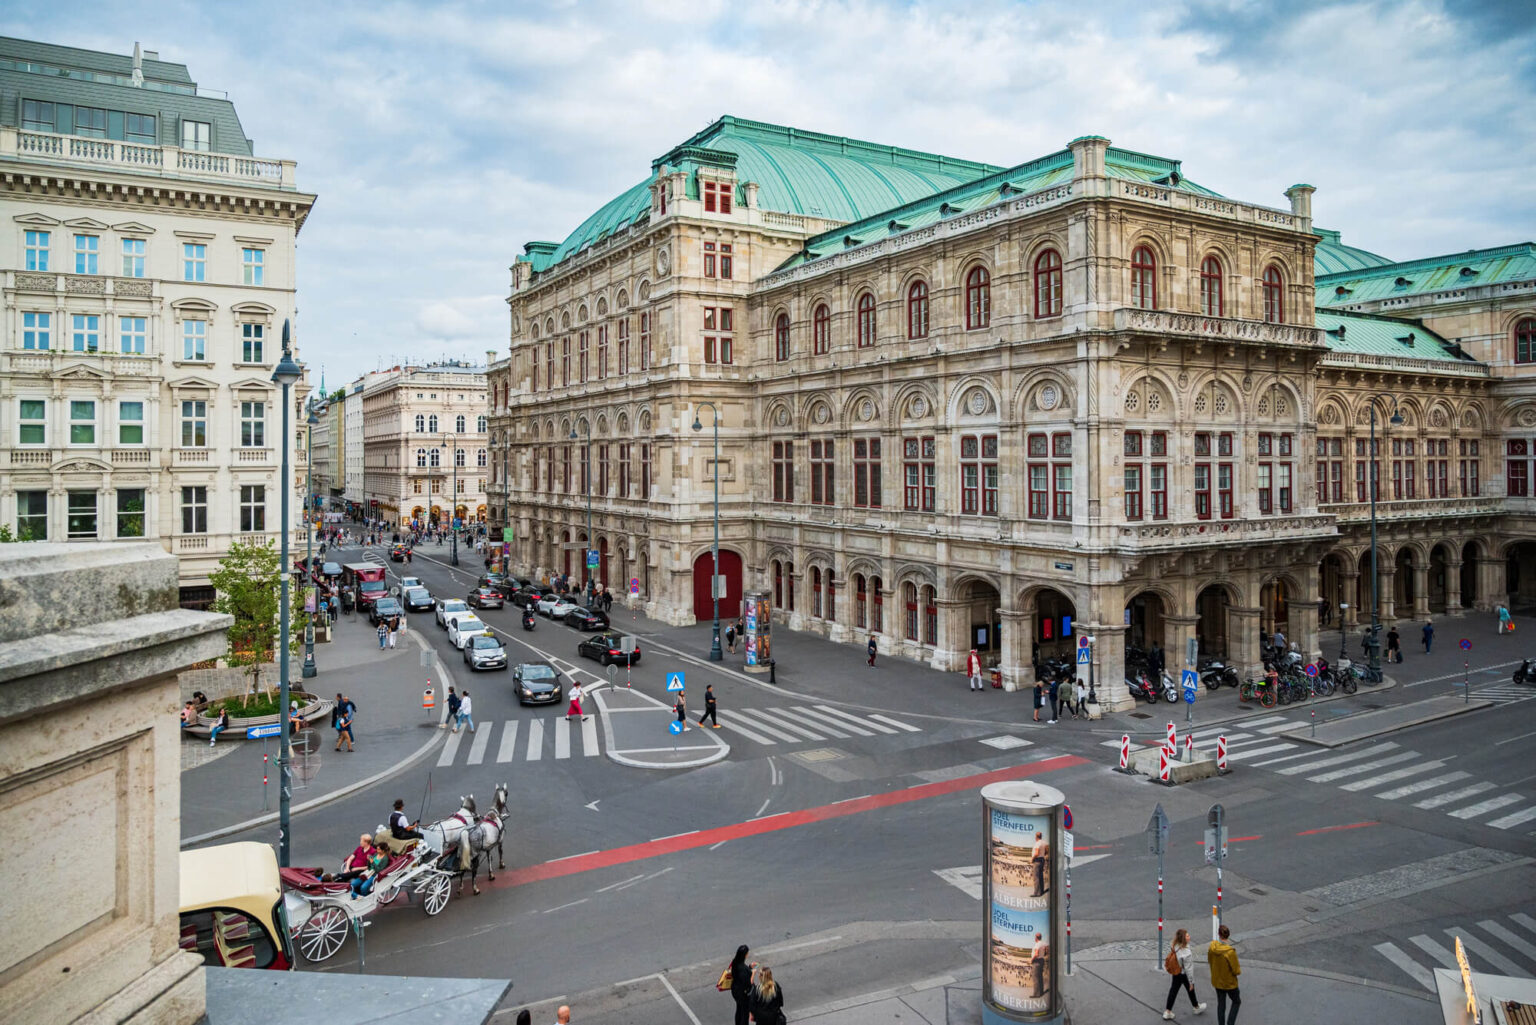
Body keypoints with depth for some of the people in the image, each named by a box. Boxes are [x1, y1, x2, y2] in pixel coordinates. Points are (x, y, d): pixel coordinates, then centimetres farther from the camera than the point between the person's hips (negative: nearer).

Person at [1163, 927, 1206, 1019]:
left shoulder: (1175, 946, -14)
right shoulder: (1187, 953, -34)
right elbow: (1188, 968, -25)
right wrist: (1191, 981, -12)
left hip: (1176, 973, 5)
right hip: (1183, 974, -5)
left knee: (1173, 990, 15)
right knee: (1190, 990, 22)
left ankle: (1167, 1012, 22)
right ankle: (1196, 1007, 50)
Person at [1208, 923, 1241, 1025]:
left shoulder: (1212, 947, -15)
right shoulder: (1230, 952, -31)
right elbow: (1236, 971, -22)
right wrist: (1239, 969, 0)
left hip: (1216, 981, 4)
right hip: (1229, 983, -4)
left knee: (1221, 1003, 21)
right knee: (1236, 1002, 22)